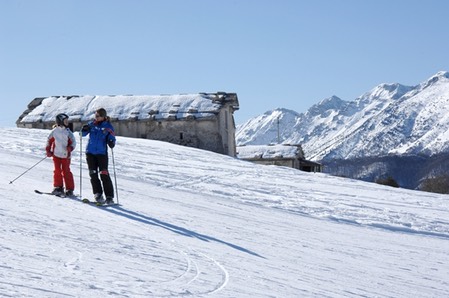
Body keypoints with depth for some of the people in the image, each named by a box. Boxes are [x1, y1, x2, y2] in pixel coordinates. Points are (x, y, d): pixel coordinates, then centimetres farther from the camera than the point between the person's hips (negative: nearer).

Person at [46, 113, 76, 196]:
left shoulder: (68, 132, -1)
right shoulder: (54, 131, 1)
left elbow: (73, 141, 0)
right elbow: (49, 140, 10)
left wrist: (70, 147, -19)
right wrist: (48, 150, 3)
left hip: (65, 155, -1)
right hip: (56, 154, 1)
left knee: (66, 171, -2)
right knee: (57, 171, -1)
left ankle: (69, 189, 3)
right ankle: (58, 187, 10)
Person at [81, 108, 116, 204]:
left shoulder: (108, 126, -1)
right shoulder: (92, 124, 7)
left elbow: (111, 138, -2)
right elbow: (83, 134, 13)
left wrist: (111, 143, -26)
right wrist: (84, 130, -10)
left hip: (102, 153, -4)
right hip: (90, 152, 4)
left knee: (104, 174, -10)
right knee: (93, 174, 2)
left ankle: (109, 196, -7)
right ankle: (98, 194, 10)